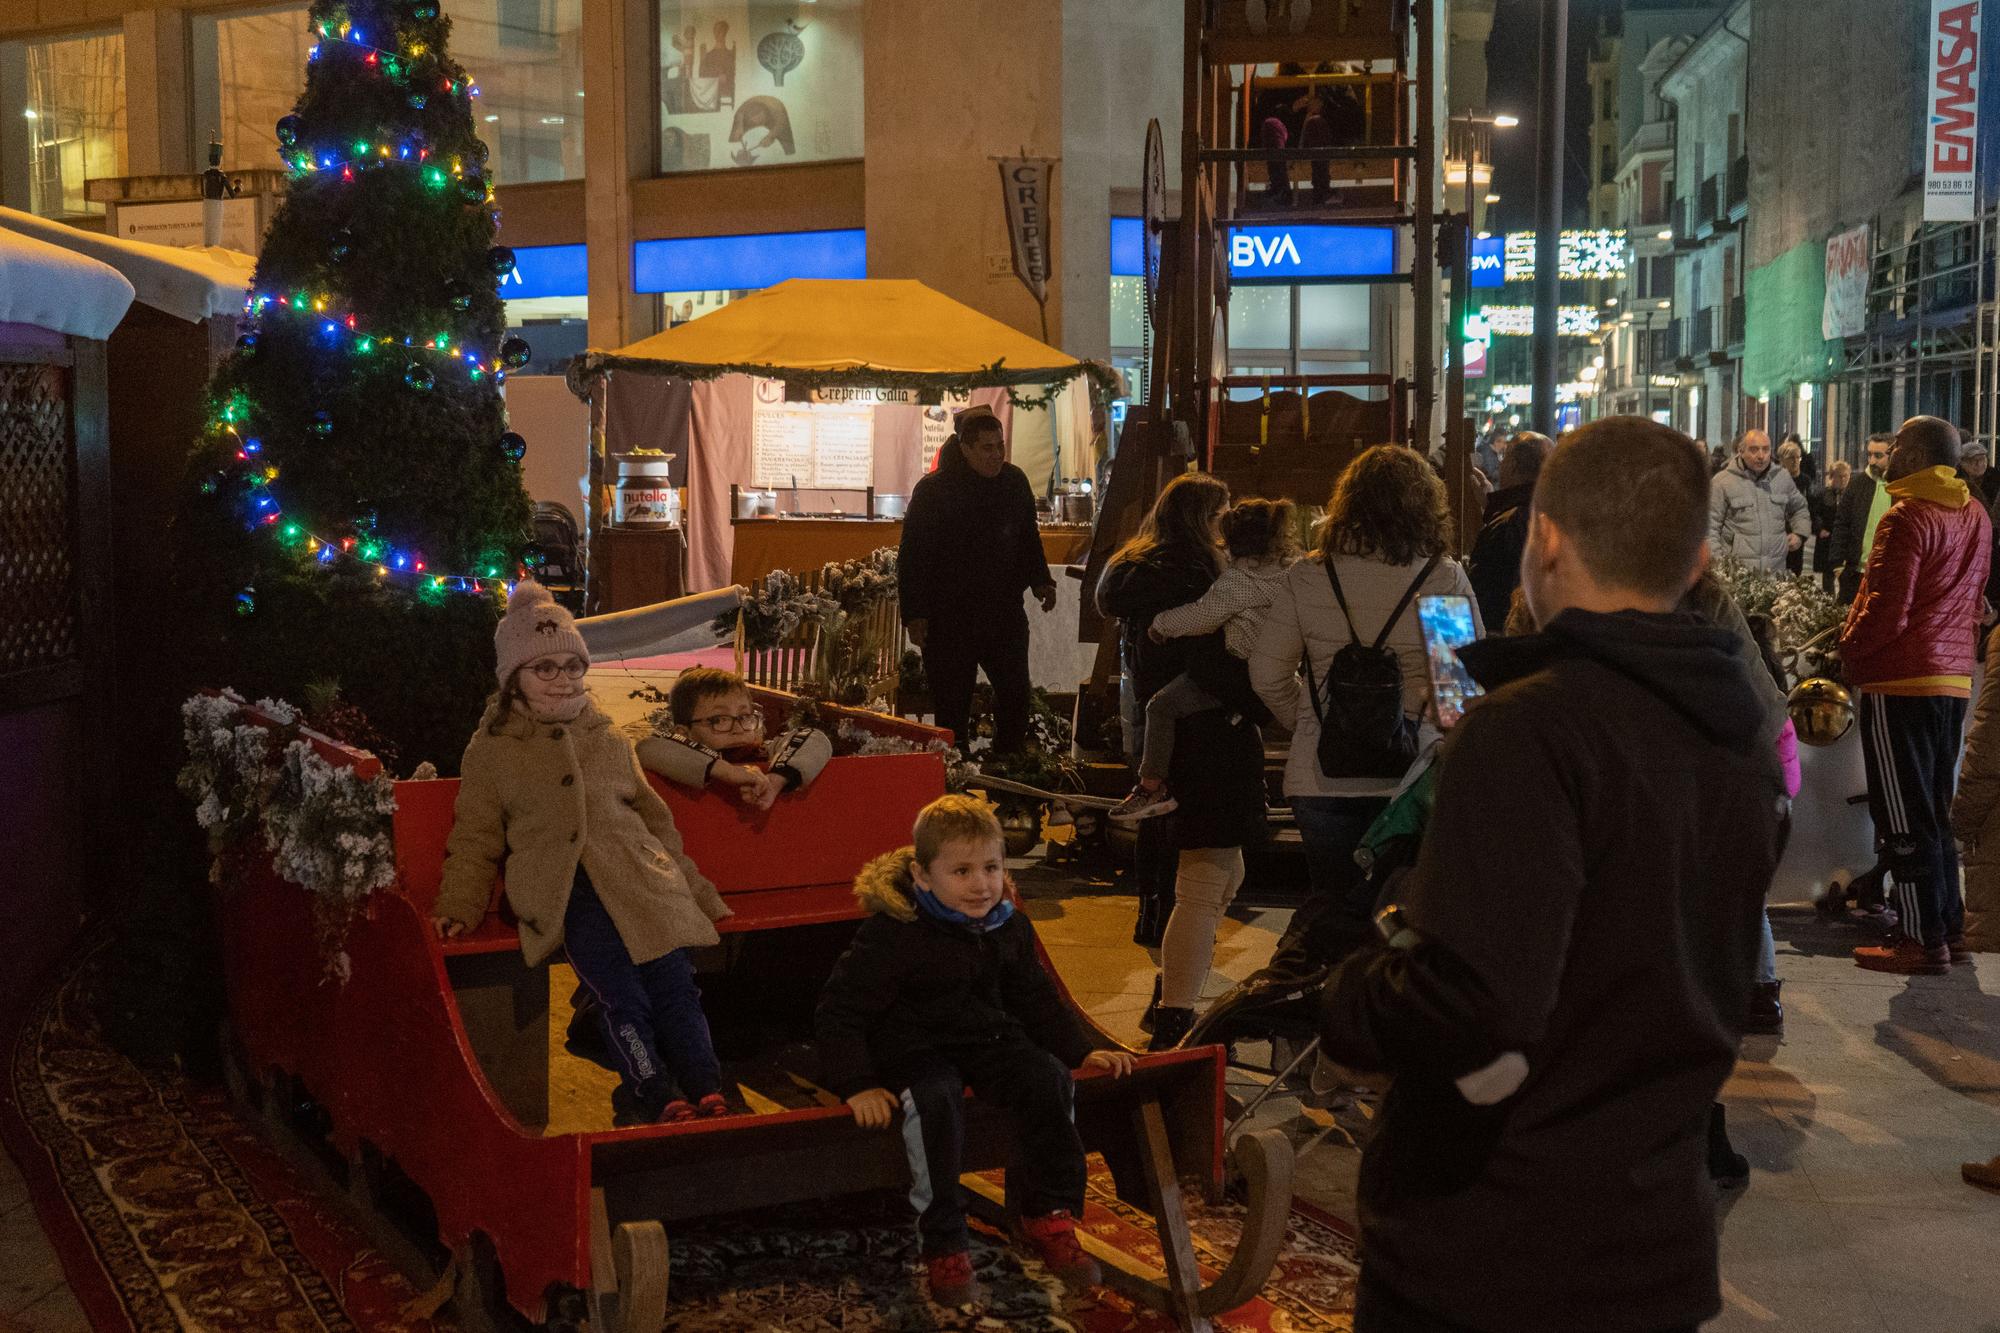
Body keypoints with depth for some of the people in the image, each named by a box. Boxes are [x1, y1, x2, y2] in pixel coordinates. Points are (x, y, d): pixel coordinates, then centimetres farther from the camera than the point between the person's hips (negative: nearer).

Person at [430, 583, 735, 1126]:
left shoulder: (608, 739, 20)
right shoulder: (491, 752, 13)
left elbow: (653, 815, 26)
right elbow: (475, 840, 16)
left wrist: (692, 889, 24)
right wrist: (458, 907, 3)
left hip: (637, 875, 3)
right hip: (561, 886, -2)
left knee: (674, 980, -16)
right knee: (620, 993, -22)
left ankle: (707, 1095, -14)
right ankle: (657, 1101, -17)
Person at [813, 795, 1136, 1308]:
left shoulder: (1009, 928, 3)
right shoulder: (893, 934, -17)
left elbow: (1035, 998, 19)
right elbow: (839, 1012, -15)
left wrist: (1081, 1051, 11)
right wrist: (857, 1086, -24)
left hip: (988, 1038, 5)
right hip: (915, 1049, -5)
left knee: (1047, 1078, -22)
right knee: (934, 1102, -36)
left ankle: (1048, 1216, -5)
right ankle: (944, 1245, -22)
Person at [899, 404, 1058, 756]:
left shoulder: (1015, 482, 5)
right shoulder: (933, 490, -10)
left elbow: (1029, 538, 20)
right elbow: (912, 556, -9)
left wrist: (1040, 581, 6)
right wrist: (914, 614, -14)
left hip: (1005, 613, 5)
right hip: (948, 618, -5)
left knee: (1015, 696, 9)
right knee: (952, 705, 3)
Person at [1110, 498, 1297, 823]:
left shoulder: (1239, 579, -16)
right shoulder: (1288, 572, 7)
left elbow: (1201, 616, -18)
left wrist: (1161, 624, -5)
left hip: (1236, 672, -9)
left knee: (1161, 706, -8)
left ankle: (1151, 788, -7)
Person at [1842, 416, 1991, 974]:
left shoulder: (1908, 518, -15)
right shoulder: (1975, 516, 12)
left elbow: (1887, 612, -19)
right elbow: (1976, 600, 18)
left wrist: (1850, 656, -5)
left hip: (1900, 681, -8)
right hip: (1955, 679, 8)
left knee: (1906, 815, -3)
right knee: (1935, 810, 16)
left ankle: (1923, 939, -1)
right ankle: (1950, 927, 19)